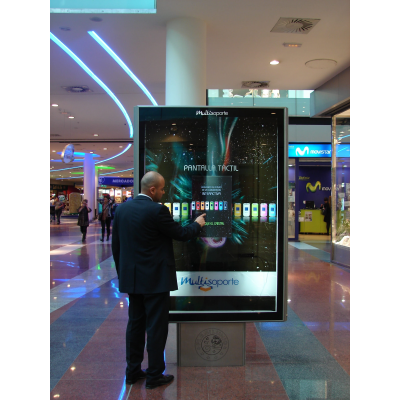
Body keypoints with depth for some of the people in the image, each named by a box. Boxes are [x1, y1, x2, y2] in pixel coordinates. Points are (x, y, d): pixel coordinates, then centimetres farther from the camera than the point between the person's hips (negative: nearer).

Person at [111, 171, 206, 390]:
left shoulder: (122, 208, 3)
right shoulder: (157, 210, -18)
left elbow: (115, 245, 8)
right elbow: (181, 234, -10)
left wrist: (122, 272, 17)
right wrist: (197, 224, 10)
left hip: (131, 278, 7)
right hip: (155, 279, -7)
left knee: (135, 323, 17)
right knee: (156, 326, 5)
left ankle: (133, 371, 27)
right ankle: (154, 375, 16)